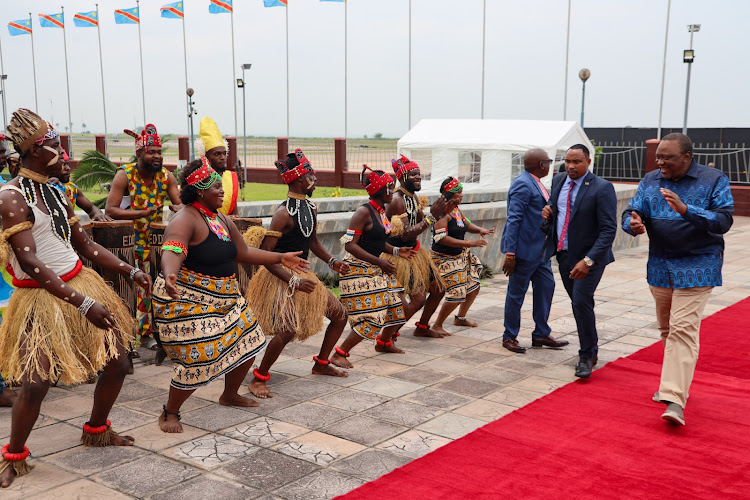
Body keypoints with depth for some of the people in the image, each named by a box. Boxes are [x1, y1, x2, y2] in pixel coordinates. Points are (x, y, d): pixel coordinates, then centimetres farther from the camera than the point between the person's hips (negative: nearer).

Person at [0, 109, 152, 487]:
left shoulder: (56, 193, 9)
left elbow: (86, 246, 14)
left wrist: (130, 271, 2)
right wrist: (83, 303, -30)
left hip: (81, 283, 7)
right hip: (43, 298, -7)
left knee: (117, 363, 7)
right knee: (35, 383, -14)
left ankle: (96, 431, 32)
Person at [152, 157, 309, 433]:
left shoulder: (222, 219, 9)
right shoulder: (185, 220, -19)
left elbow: (243, 252, 18)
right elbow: (172, 252, -36)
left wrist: (280, 258, 16)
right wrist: (169, 275, -58)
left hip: (224, 297, 9)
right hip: (187, 300, -9)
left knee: (247, 344, 13)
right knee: (197, 359, -12)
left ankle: (229, 395, 38)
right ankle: (169, 413, 13)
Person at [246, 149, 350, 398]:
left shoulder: (311, 208, 5)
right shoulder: (284, 213, -21)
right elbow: (265, 254, -23)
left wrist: (332, 261, 5)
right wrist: (294, 281, -28)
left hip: (302, 275, 9)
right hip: (280, 278, -9)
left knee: (340, 314, 12)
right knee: (287, 330, -24)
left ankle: (321, 364, 29)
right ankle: (258, 379, -4)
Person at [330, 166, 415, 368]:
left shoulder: (383, 211, 9)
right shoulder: (364, 212, -18)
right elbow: (350, 244, -21)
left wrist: (396, 250, 4)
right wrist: (379, 261, -24)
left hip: (377, 268, 9)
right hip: (358, 270, -9)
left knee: (401, 307, 14)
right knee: (372, 317, -13)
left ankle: (383, 342, 37)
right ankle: (339, 354, -1)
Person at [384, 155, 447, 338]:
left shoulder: (414, 196, 6)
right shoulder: (397, 200, -23)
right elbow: (405, 234, -28)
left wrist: (436, 214, -4)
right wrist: (432, 217, -28)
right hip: (399, 254, -9)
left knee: (437, 291, 15)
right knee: (418, 298, -16)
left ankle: (422, 327, 33)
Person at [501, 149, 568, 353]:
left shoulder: (535, 183, 11)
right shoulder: (523, 185, -19)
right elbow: (513, 220, -22)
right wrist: (510, 253, -24)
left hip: (540, 249, 10)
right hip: (524, 250, -10)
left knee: (546, 286, 13)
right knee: (517, 293, 2)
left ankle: (541, 334, 24)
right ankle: (509, 337, 16)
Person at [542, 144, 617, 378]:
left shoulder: (602, 188, -15)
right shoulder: (558, 181, 5)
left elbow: (608, 230, -19)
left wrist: (588, 260, -29)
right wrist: (548, 211, -4)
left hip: (588, 256, -6)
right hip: (564, 254, 7)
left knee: (581, 301, -15)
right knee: (578, 304, 16)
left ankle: (586, 356, 3)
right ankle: (592, 350, 34)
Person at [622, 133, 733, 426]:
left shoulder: (714, 180, -6)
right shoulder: (650, 181, 7)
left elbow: (723, 221, -15)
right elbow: (631, 212, 2)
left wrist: (686, 210, -30)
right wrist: (633, 223, -23)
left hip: (696, 267, -5)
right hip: (660, 267, 5)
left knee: (683, 329, -15)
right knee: (667, 330, 15)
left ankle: (675, 400, -17)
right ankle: (676, 382, 33)